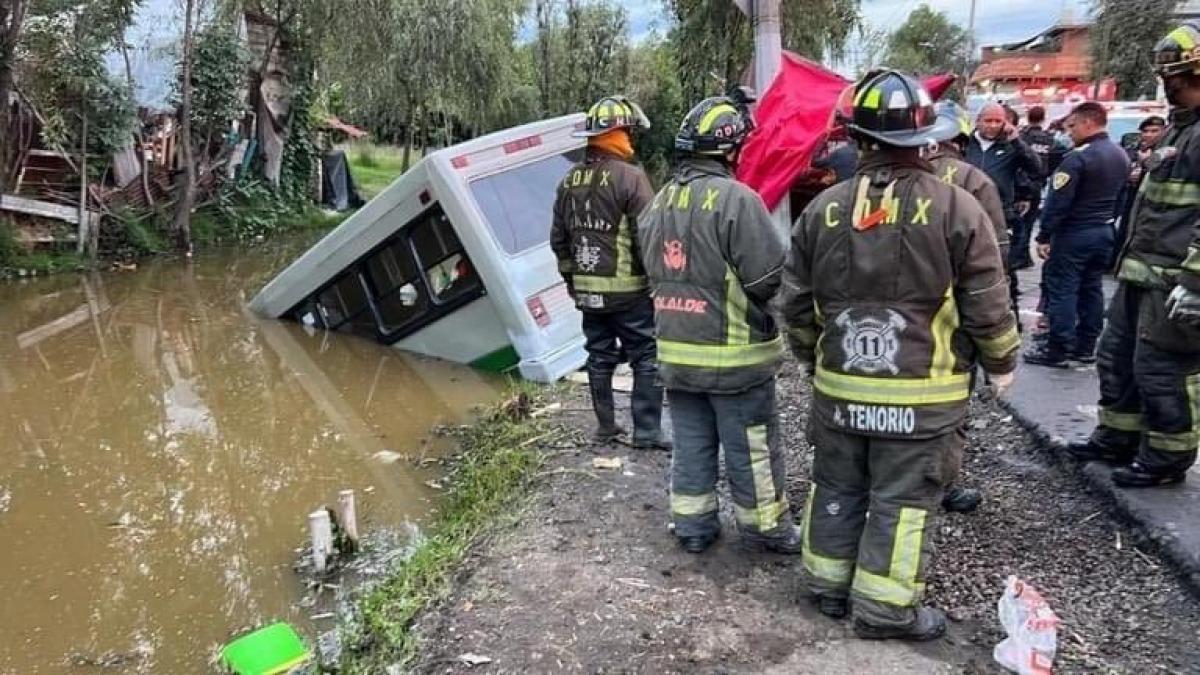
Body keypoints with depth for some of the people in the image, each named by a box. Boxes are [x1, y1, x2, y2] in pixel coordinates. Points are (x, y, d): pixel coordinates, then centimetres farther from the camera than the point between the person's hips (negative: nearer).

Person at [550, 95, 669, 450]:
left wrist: (571, 277, 23)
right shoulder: (629, 176, -14)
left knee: (599, 357, 15)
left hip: (587, 289, 7)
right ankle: (646, 431, 3)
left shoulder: (570, 180, 8)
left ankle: (605, 426, 23)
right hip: (627, 289, -7)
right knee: (647, 358, 2)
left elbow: (559, 238, 14)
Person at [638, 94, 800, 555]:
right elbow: (772, 278, -20)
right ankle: (765, 528, 22)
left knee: (691, 443, 16)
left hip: (675, 352, 7)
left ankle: (692, 526, 26)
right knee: (751, 449, 8)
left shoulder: (658, 202, 6)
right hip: (734, 354, -7)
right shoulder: (736, 199, -19)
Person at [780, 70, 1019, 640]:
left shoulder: (822, 209, -1)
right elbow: (987, 306, -7)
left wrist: (810, 356, 22)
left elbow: (796, 302, 6)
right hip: (923, 391, -3)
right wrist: (1001, 363, 10)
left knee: (836, 487, 17)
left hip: (839, 385, 4)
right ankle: (885, 608, 17)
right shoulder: (955, 208, -11)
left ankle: (827, 585, 30)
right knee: (903, 499, 7)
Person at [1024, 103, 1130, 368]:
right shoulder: (1121, 156, 10)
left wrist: (1044, 236, -15)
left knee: (1062, 290, -3)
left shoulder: (1078, 157, -18)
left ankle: (1057, 350, -1)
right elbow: (1121, 198, 16)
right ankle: (1086, 347, 19)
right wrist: (1108, 222, 22)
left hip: (1074, 233, -8)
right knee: (1092, 289, 13)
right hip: (1105, 232, 8)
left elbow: (1058, 201, -19)